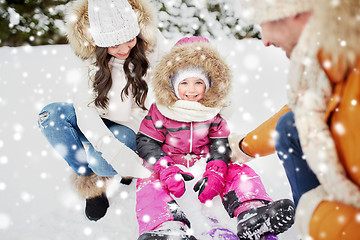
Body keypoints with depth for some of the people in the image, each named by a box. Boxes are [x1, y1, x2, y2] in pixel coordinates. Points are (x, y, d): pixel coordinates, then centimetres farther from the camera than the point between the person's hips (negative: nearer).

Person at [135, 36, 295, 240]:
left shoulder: (212, 114, 3)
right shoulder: (159, 113, -6)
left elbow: (220, 144, 1)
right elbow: (147, 143, -9)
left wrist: (215, 172, -19)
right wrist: (166, 170, -25)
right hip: (171, 164, -3)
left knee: (240, 171, -16)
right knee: (149, 183, -33)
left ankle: (252, 212, -41)